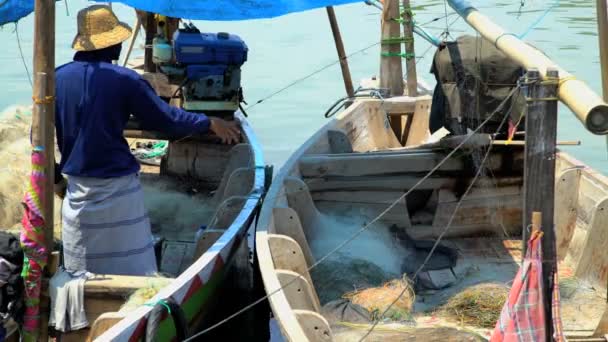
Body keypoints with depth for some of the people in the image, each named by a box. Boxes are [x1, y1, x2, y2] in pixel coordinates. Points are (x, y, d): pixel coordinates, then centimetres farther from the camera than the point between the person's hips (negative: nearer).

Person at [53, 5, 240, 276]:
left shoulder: (56, 79, 0)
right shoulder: (124, 80, -11)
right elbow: (166, 119, -5)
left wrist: (55, 178, 17)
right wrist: (210, 123, 9)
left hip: (78, 187, 4)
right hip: (117, 188, -4)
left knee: (79, 272, 15)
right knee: (131, 270, 5)